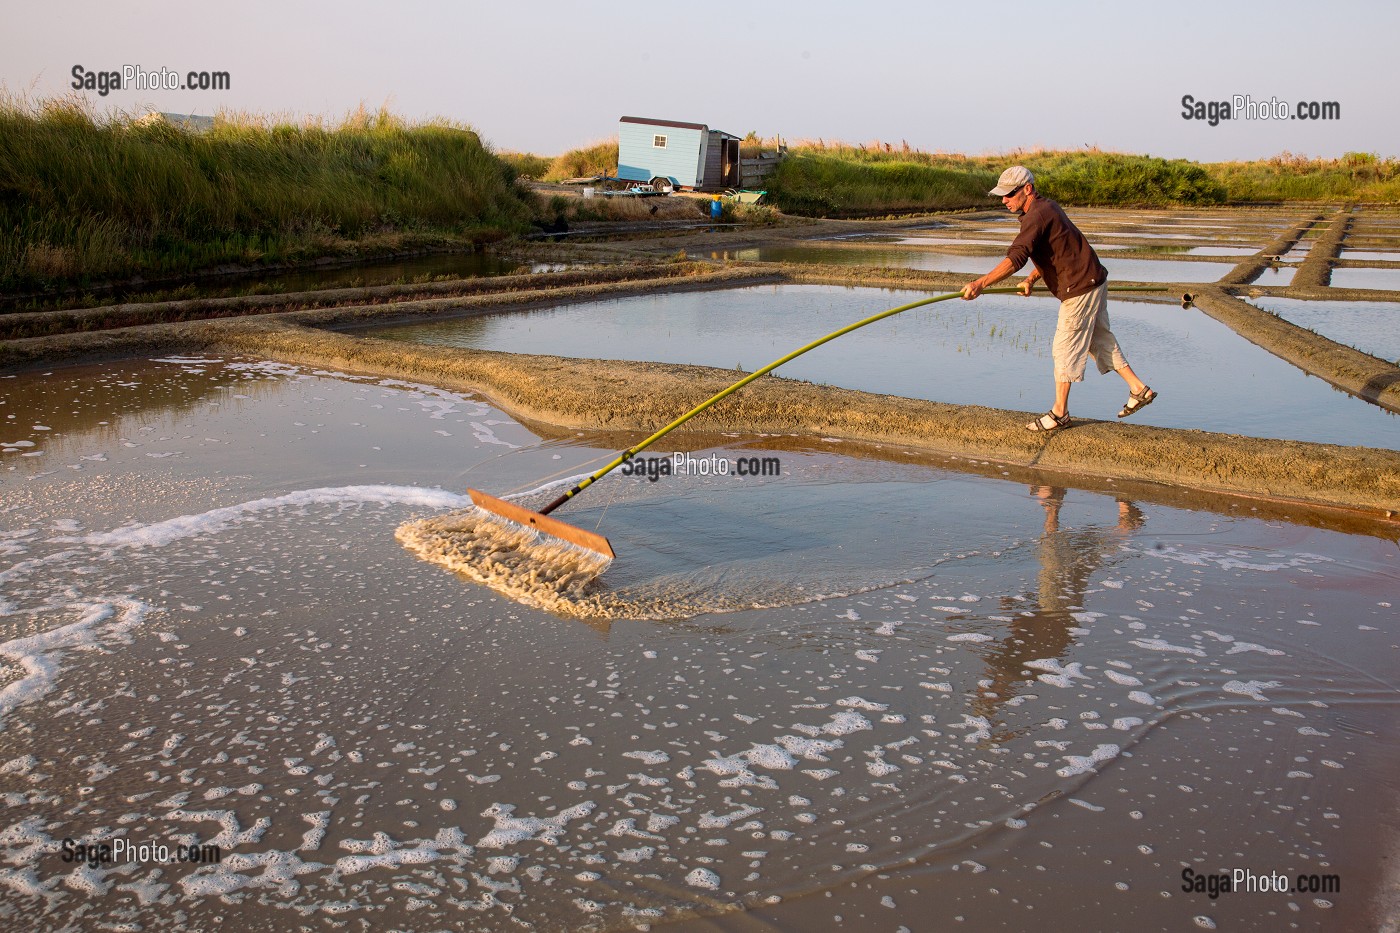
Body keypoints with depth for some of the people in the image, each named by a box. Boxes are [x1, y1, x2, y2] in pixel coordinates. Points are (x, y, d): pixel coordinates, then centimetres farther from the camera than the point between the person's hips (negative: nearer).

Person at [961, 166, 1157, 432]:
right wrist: (1032, 279, 5)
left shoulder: (1038, 216, -22)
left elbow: (1015, 258, -34)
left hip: (1080, 288, -10)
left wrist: (981, 283, -39)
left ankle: (1059, 413, 8)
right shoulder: (1046, 208, 11)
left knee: (1066, 348, -2)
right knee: (1100, 339, 19)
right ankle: (1139, 389, 26)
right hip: (1093, 281, 10)